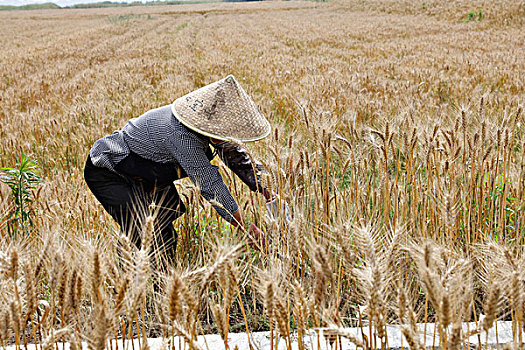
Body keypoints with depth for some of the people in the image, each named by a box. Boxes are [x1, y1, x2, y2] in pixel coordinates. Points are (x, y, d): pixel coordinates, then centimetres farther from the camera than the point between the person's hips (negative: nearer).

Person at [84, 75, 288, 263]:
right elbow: (209, 183, -36)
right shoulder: (179, 134, -38)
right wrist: (247, 229, -31)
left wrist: (269, 195, -7)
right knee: (142, 233, -19)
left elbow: (237, 157, 0)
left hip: (146, 177, 8)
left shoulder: (207, 121, -13)